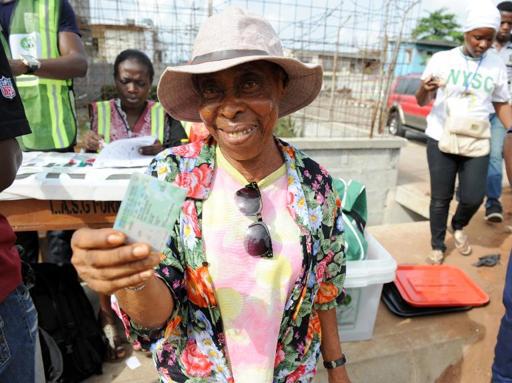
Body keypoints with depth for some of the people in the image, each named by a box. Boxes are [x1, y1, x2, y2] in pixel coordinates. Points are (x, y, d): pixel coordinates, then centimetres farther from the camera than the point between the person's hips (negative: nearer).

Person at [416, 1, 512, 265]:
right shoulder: (442, 59, -3)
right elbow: (421, 102, -3)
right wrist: (425, 89, -26)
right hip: (441, 140, -2)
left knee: (473, 198, -1)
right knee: (440, 199, 4)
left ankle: (458, 227, 33)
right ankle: (437, 246, 24)